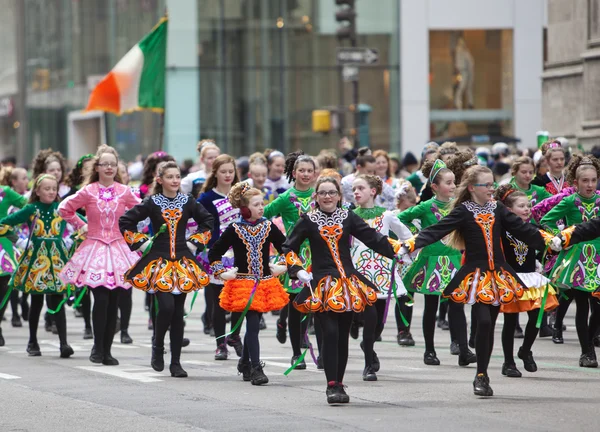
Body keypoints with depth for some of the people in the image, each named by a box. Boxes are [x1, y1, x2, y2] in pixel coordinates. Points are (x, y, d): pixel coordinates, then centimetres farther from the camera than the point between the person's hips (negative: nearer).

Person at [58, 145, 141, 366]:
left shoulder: (124, 192, 3)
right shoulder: (88, 191, -3)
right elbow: (64, 209, 6)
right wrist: (81, 225, 5)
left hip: (117, 249, 2)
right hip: (94, 248, -2)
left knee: (113, 302, 1)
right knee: (101, 299, -12)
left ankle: (107, 350, 9)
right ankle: (98, 348, 0)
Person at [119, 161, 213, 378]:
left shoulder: (188, 202, 4)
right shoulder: (151, 203, -3)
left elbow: (208, 221, 18)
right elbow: (125, 222, 2)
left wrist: (196, 242, 8)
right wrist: (141, 242, -2)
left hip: (182, 262, 3)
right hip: (159, 262, -3)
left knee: (178, 313, 3)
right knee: (166, 307, -18)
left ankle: (176, 363, 8)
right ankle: (157, 346, 8)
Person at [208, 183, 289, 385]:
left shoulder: (269, 227, 3)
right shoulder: (234, 230, -6)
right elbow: (214, 253, 2)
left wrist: (282, 266, 7)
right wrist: (222, 273, -4)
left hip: (265, 282, 4)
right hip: (243, 283, -4)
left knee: (253, 324, 11)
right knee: (253, 323, -14)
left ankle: (245, 362, 31)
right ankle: (256, 368, -14)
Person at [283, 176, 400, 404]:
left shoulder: (349, 218, 6)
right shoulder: (308, 221, 2)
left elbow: (373, 238, 2)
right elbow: (289, 248, 9)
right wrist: (298, 270, -5)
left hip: (348, 283, 3)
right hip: (322, 285, -3)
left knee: (343, 335, 6)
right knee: (330, 333, -15)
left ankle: (338, 384, 17)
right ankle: (332, 385, -11)